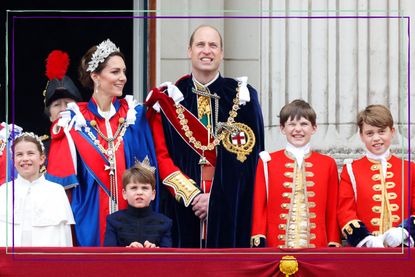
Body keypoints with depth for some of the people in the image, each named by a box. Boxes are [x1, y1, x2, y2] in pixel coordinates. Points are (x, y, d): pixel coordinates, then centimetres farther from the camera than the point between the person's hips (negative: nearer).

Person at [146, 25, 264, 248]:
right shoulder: (169, 99, 7)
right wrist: (191, 195, -11)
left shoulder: (242, 96, 5)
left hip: (230, 208, 0)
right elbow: (161, 155, 2)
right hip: (181, 206, 1)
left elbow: (250, 156, -1)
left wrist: (216, 199, -10)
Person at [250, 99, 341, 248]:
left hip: (317, 246, 1)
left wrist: (333, 245, 3)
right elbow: (259, 206, 5)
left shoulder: (328, 164, 9)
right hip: (277, 245, -1)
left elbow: (332, 210, 9)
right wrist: (259, 242, -2)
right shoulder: (267, 162, 6)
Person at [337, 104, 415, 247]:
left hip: (403, 251, 1)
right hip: (365, 252, -1)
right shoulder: (351, 170, 6)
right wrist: (368, 241, -16)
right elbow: (345, 211, 0)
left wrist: (403, 233, -13)